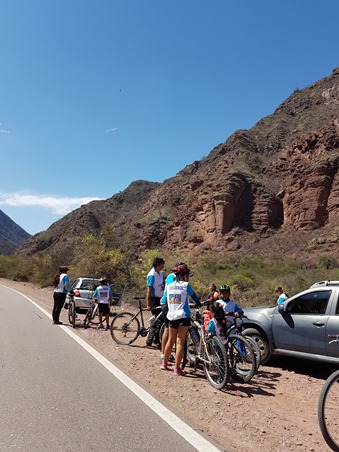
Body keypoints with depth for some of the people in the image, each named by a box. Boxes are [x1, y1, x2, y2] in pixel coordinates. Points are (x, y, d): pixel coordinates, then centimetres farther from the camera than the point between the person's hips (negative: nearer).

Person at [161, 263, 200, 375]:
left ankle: (164, 363, 30)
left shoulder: (169, 286, 8)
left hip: (171, 316, 5)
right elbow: (194, 296, 6)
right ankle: (177, 368, 2)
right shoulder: (185, 285, -6)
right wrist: (199, 304, 26)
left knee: (170, 341, 19)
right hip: (183, 316, -5)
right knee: (180, 342, 0)